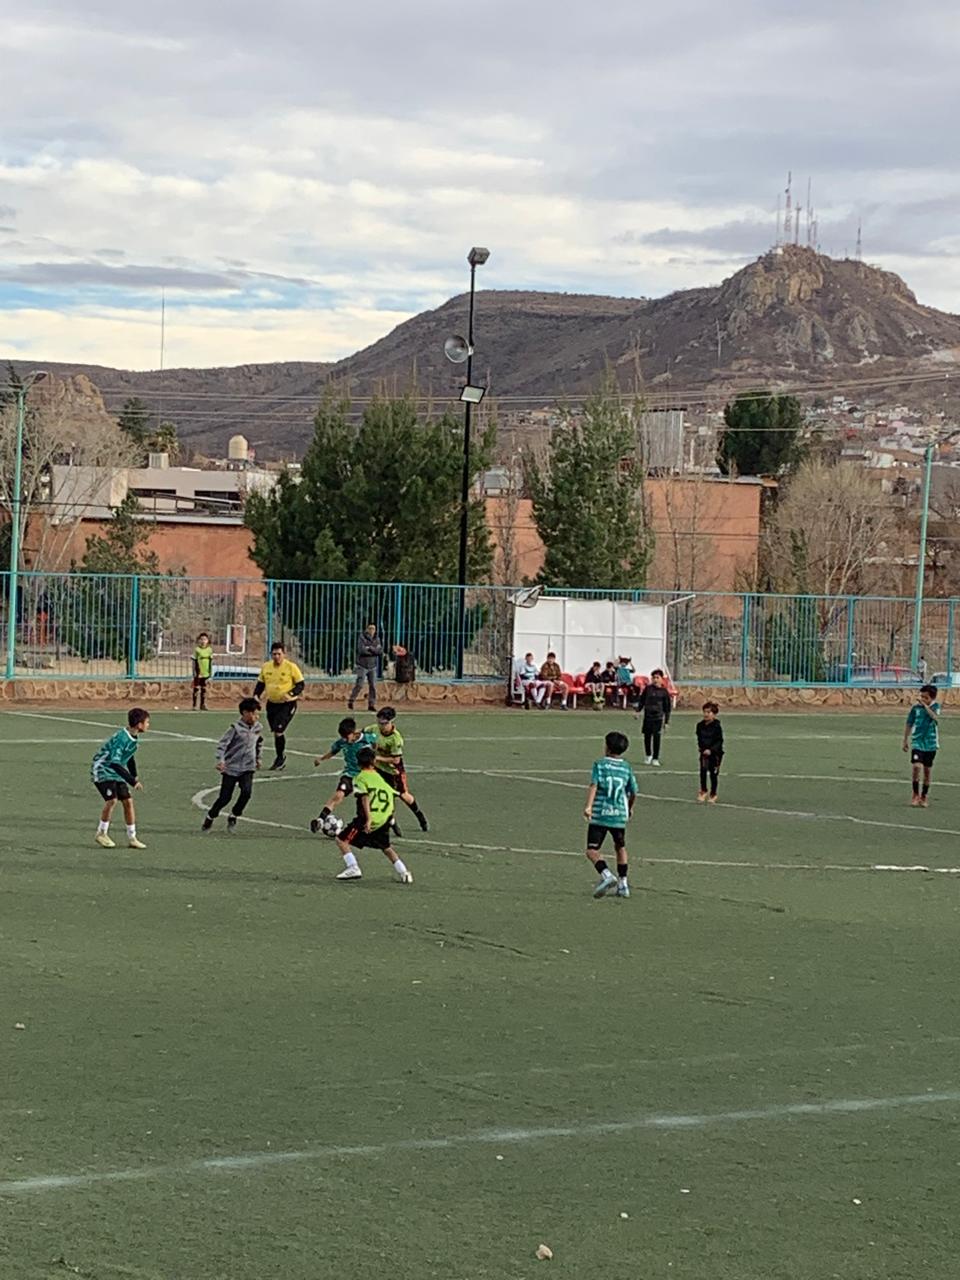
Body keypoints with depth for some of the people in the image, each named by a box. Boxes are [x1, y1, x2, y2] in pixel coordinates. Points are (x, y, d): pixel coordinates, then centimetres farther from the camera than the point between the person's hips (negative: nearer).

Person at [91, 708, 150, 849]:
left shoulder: (134, 738, 0)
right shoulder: (121, 738, -28)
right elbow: (114, 763, -35)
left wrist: (134, 777, 9)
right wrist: (133, 781, -36)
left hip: (116, 774, 8)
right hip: (102, 770, -8)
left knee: (128, 801, 0)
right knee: (112, 799, -22)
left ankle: (131, 838, 7)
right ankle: (101, 834, -5)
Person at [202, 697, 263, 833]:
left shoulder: (257, 728, 3)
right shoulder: (236, 728, -14)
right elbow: (222, 744, -15)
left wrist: (257, 758, 30)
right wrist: (220, 760, -27)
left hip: (247, 768, 4)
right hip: (231, 768, -4)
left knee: (247, 792, -20)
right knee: (224, 797, -3)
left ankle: (233, 817, 2)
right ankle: (210, 817, 23)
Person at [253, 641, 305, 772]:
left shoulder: (291, 667, -12)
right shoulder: (266, 667, 3)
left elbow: (300, 685, -8)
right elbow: (260, 684, 14)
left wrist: (291, 694, -24)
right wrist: (256, 695, -4)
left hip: (287, 704, -6)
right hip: (272, 703, 6)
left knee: (278, 731, -15)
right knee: (276, 732, 13)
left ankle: (281, 758, 0)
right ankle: (281, 759, 30)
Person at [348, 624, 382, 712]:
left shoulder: (376, 639, 3)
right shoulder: (362, 638, -12)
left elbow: (380, 650, -9)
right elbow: (361, 650, -24)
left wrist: (370, 648, -23)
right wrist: (374, 651, -15)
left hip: (372, 667, 4)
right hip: (362, 666, -4)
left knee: (373, 686, 1)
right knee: (359, 685, -10)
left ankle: (371, 705, 7)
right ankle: (350, 702, 4)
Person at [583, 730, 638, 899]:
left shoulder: (600, 765, -2)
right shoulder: (627, 767, 8)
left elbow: (594, 785, -16)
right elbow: (633, 793, 12)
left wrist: (588, 806, -23)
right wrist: (630, 808, 30)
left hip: (600, 815, -4)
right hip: (619, 815, 4)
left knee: (592, 850, -4)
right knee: (620, 848, 22)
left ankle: (606, 875, -28)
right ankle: (623, 884, 24)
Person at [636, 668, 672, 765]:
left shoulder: (664, 691, 0)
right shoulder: (648, 689, 4)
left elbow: (668, 707, 5)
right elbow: (641, 700, 14)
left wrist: (667, 721, 5)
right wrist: (638, 710, 1)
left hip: (658, 718, -2)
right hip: (647, 716, 2)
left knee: (656, 738, -5)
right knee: (647, 737, 7)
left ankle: (655, 759, 3)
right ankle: (648, 755, 27)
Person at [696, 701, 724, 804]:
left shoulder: (717, 726, -13)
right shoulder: (700, 725, 2)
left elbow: (719, 741, -14)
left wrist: (711, 750, -24)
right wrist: (700, 747, 0)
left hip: (715, 753, -3)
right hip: (704, 753, 3)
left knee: (713, 773, 5)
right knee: (703, 770, -13)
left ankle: (713, 794, 20)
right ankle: (703, 791, 2)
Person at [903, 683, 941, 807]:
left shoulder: (935, 706, -3)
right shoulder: (916, 707, -3)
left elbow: (935, 717, -25)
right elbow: (909, 724, 7)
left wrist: (925, 705, -27)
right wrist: (905, 740, 9)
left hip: (931, 744, 1)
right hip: (917, 742, -1)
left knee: (927, 771, 8)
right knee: (917, 766, -18)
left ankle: (923, 797, 21)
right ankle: (915, 794, -2)